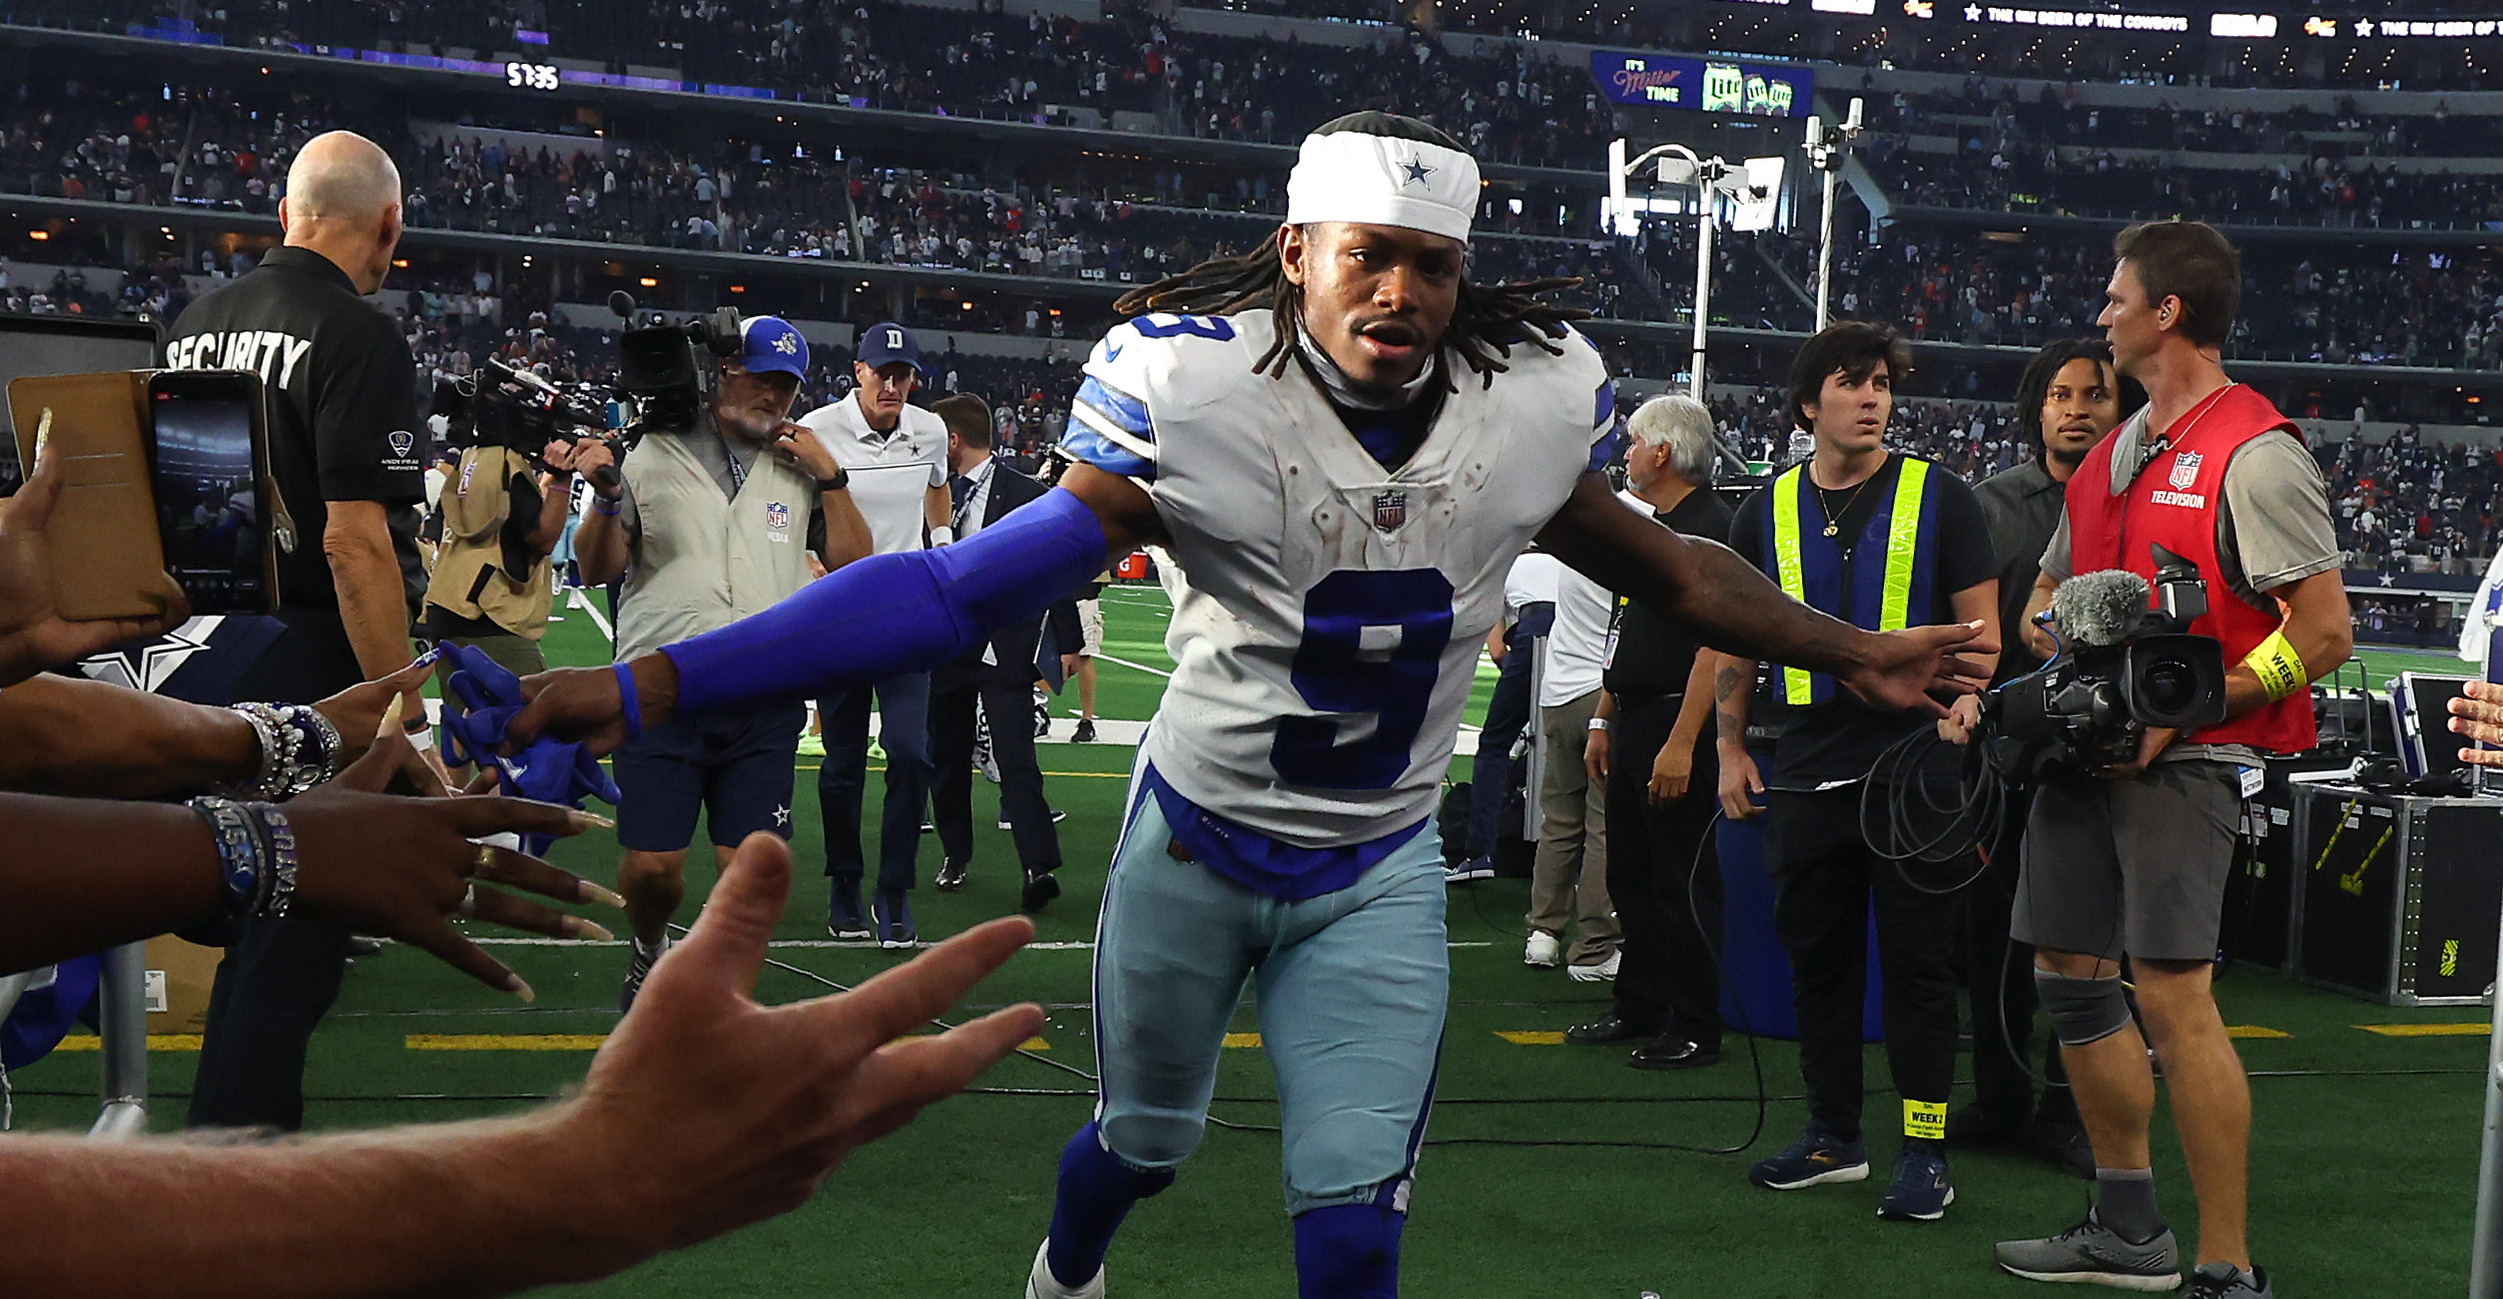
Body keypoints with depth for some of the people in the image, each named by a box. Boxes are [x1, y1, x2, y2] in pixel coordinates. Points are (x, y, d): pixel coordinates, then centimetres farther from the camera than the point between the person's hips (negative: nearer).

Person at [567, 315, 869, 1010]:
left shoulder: (801, 470, 13)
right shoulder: (656, 456, 4)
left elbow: (853, 565, 7)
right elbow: (597, 568, 3)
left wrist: (830, 477, -1)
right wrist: (607, 498, -16)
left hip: (764, 708, 2)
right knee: (650, 866, -4)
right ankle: (650, 948, 28)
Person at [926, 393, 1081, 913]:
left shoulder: (1025, 495, -4)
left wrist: (1067, 642, -3)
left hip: (1004, 650, -5)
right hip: (946, 649, 5)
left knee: (1016, 761, -13)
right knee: (946, 757, 13)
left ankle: (1040, 868, -17)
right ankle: (955, 856, 28)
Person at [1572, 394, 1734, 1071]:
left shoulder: (1711, 527, -15)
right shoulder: (1648, 527, 17)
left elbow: (1715, 644, -22)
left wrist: (1681, 743, -25)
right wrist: (1603, 720, 21)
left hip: (1678, 724, -10)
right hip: (1632, 723, 10)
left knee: (1682, 882, -4)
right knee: (1630, 875, 14)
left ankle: (1695, 1028, 3)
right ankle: (1638, 1008, 24)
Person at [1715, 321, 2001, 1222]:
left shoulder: (1939, 498, 1)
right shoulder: (1768, 512, 9)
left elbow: (1981, 623, 1)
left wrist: (1963, 698, -18)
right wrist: (1730, 749, 11)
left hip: (1915, 762, -3)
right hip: (1809, 768, 4)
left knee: (1917, 958, -2)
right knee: (1817, 953, 10)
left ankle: (1925, 1149, 4)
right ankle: (1832, 1135, 21)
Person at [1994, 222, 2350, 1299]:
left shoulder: (2253, 457, -10)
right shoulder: (2111, 455, 16)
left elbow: (2325, 632, -14)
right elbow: (2047, 593, 28)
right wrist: (2052, 628, 3)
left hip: (2181, 764, -9)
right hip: (2086, 756, 9)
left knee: (2172, 994, -14)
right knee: (2070, 976, 10)